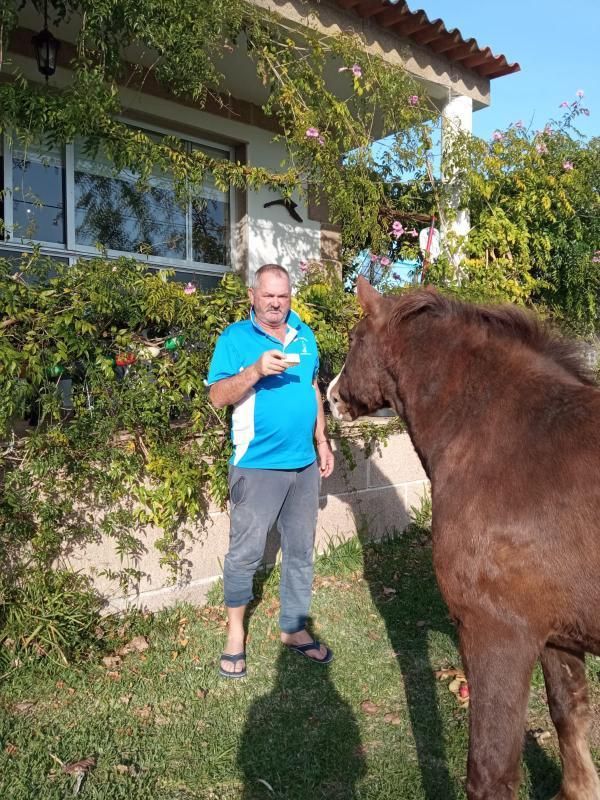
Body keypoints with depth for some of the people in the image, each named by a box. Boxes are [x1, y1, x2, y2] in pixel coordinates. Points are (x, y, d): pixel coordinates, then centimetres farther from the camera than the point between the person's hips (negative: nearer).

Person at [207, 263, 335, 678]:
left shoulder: (305, 335, 10)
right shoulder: (235, 337, -6)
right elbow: (218, 396, -13)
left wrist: (322, 440, 14)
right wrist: (256, 370, -28)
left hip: (304, 463, 5)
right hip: (257, 465, -5)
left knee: (301, 552, 13)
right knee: (246, 553, 3)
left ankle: (294, 629, 29)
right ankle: (235, 630, 24)